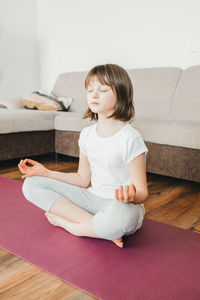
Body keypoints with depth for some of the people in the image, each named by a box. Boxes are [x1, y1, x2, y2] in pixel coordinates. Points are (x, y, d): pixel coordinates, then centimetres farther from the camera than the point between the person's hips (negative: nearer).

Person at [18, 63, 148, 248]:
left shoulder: (131, 138, -16)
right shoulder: (87, 134, 5)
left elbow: (142, 192, -15)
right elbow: (83, 179, 12)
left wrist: (131, 196, -39)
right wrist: (47, 173, 5)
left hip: (123, 206, -6)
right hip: (93, 198, 7)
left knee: (119, 216, -44)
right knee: (31, 184, -4)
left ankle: (66, 223, -10)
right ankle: (104, 229, -15)